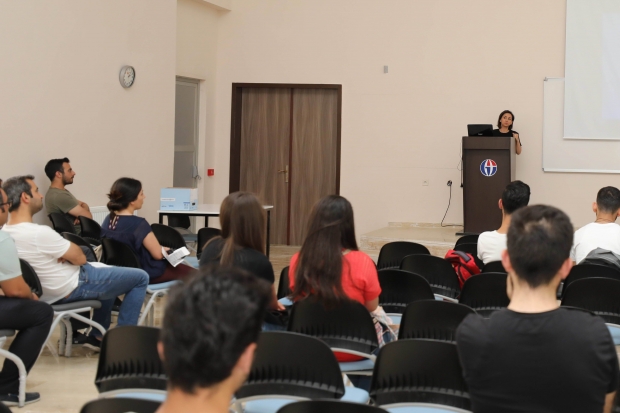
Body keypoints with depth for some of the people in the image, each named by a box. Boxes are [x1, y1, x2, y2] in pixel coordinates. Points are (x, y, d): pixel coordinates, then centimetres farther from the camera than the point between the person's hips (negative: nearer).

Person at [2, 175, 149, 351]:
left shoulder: (6, 233, -4)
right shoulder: (39, 233, -32)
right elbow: (80, 258, -21)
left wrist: (64, 253, -6)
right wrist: (71, 248, -2)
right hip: (71, 288, -10)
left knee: (108, 272, 33)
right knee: (140, 278, 2)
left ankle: (97, 335, 32)